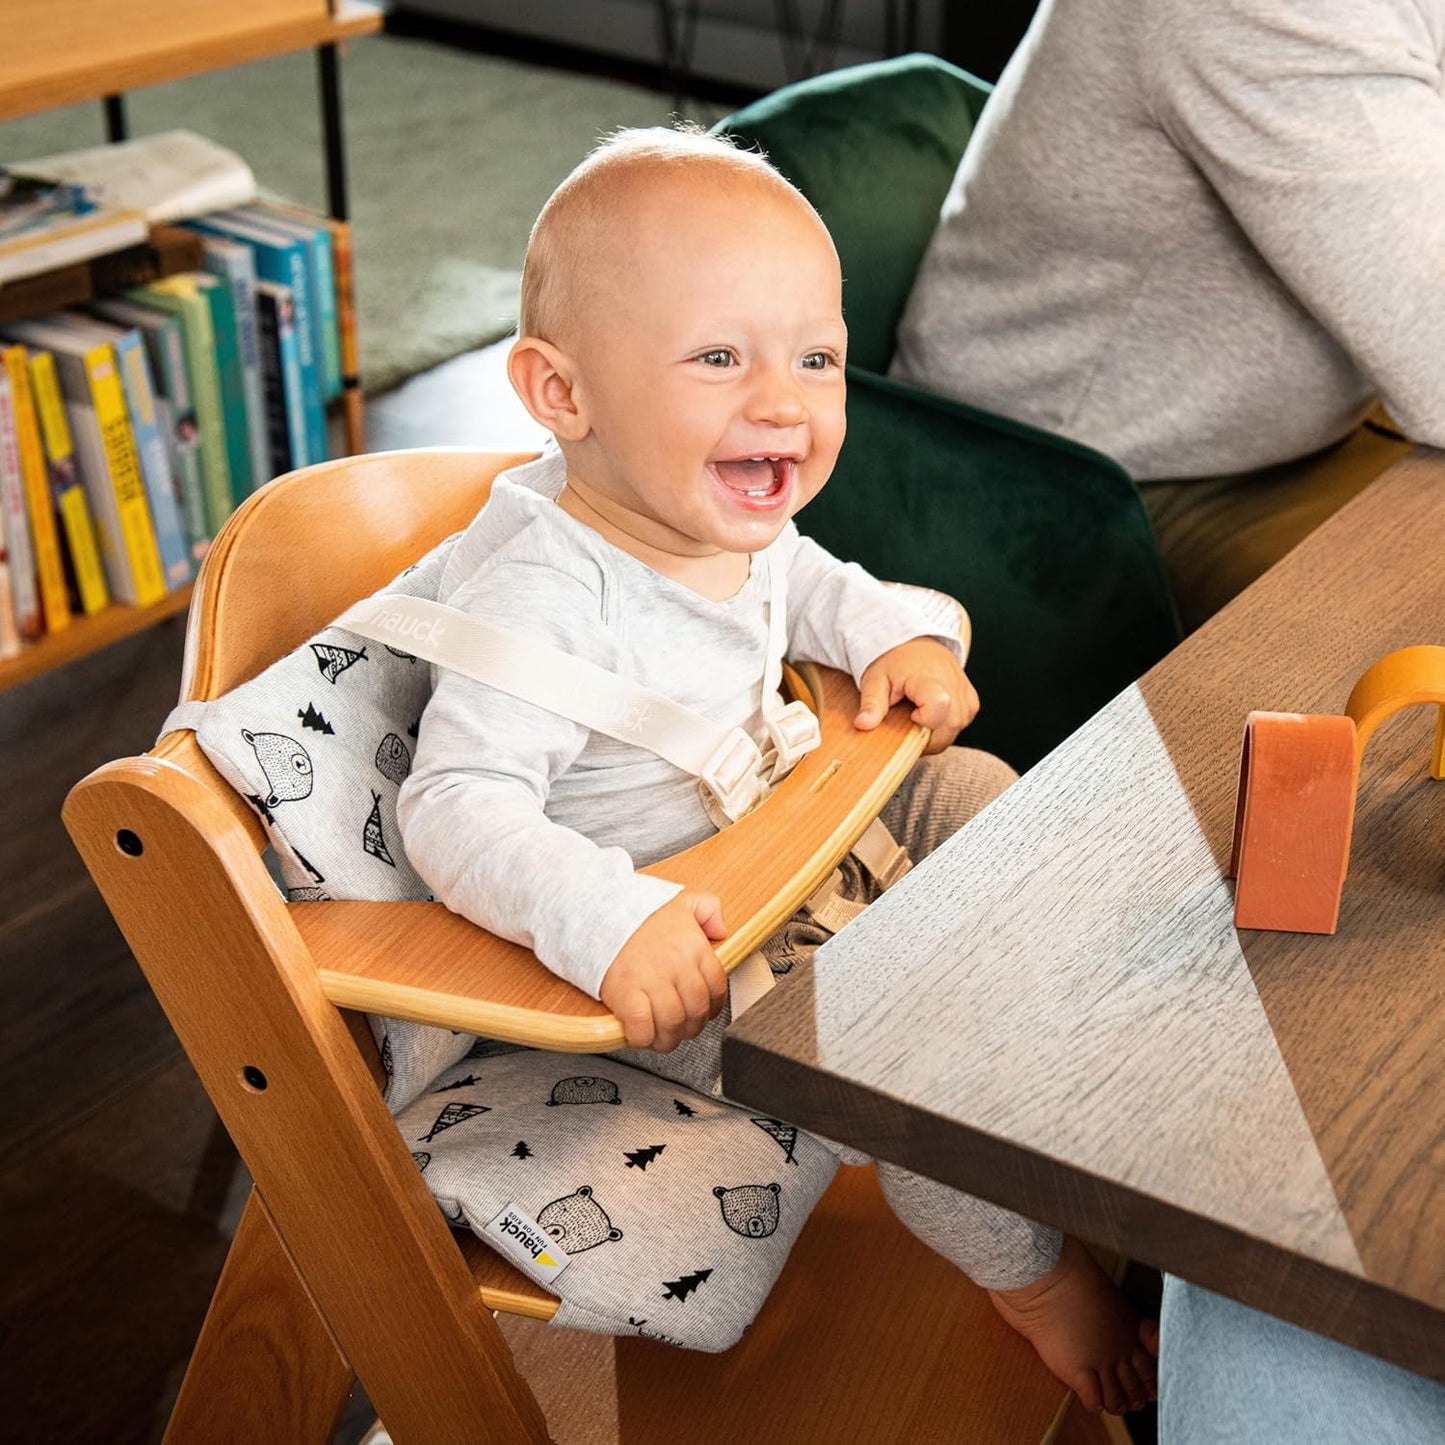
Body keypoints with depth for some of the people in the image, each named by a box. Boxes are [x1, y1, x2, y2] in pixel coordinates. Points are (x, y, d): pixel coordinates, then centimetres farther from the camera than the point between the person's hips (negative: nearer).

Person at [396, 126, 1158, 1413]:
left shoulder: (728, 515, -6)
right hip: (672, 960, -9)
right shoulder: (543, 595, -33)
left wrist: (891, 634, -2)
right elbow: (459, 808, -36)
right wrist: (608, 922, -50)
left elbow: (804, 581, 18)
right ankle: (1035, 1275, 4)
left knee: (969, 790, 12)